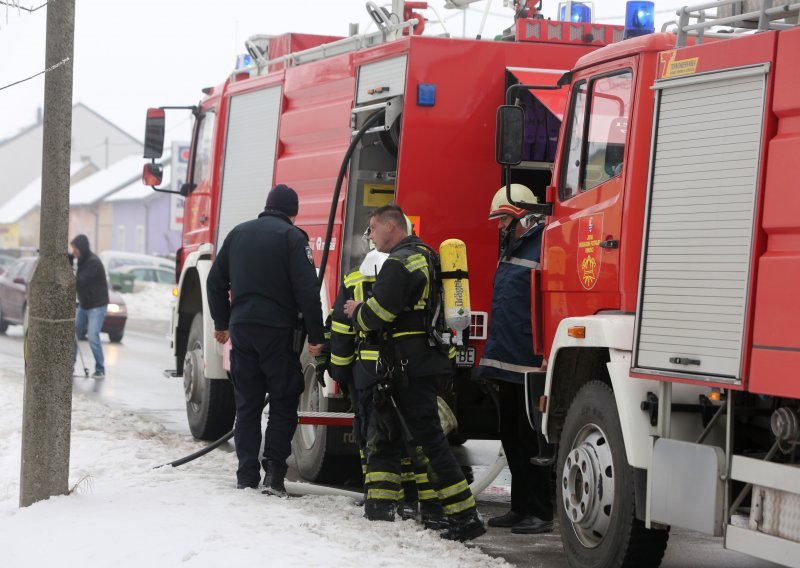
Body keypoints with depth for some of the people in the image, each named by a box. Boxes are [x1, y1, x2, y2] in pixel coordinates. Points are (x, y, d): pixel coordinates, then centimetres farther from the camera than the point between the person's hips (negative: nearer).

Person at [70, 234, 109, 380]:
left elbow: (80, 281, -26)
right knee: (73, 333, 5)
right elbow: (78, 281, 14)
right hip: (83, 305, 9)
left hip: (97, 306, -9)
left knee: (93, 336, -15)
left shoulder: (93, 262, -20)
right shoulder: (82, 260, 7)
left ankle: (100, 370, -5)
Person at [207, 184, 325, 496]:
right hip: (278, 331, -5)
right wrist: (315, 336, -10)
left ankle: (247, 475, 9)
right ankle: (274, 471, -9)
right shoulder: (291, 237, -6)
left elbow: (216, 280, 16)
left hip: (242, 329, 5)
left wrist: (222, 323, 25)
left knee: (247, 403, 11)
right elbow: (307, 290, -13)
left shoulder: (239, 233, 12)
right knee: (284, 401, 4)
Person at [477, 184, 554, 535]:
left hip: (530, 364, -10)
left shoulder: (543, 248, -13)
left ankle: (540, 514, 1)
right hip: (507, 362, 10)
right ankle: (521, 508, 23)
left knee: (531, 440, -5)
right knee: (511, 438, 15)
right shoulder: (511, 249, 18)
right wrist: (494, 355, 24)